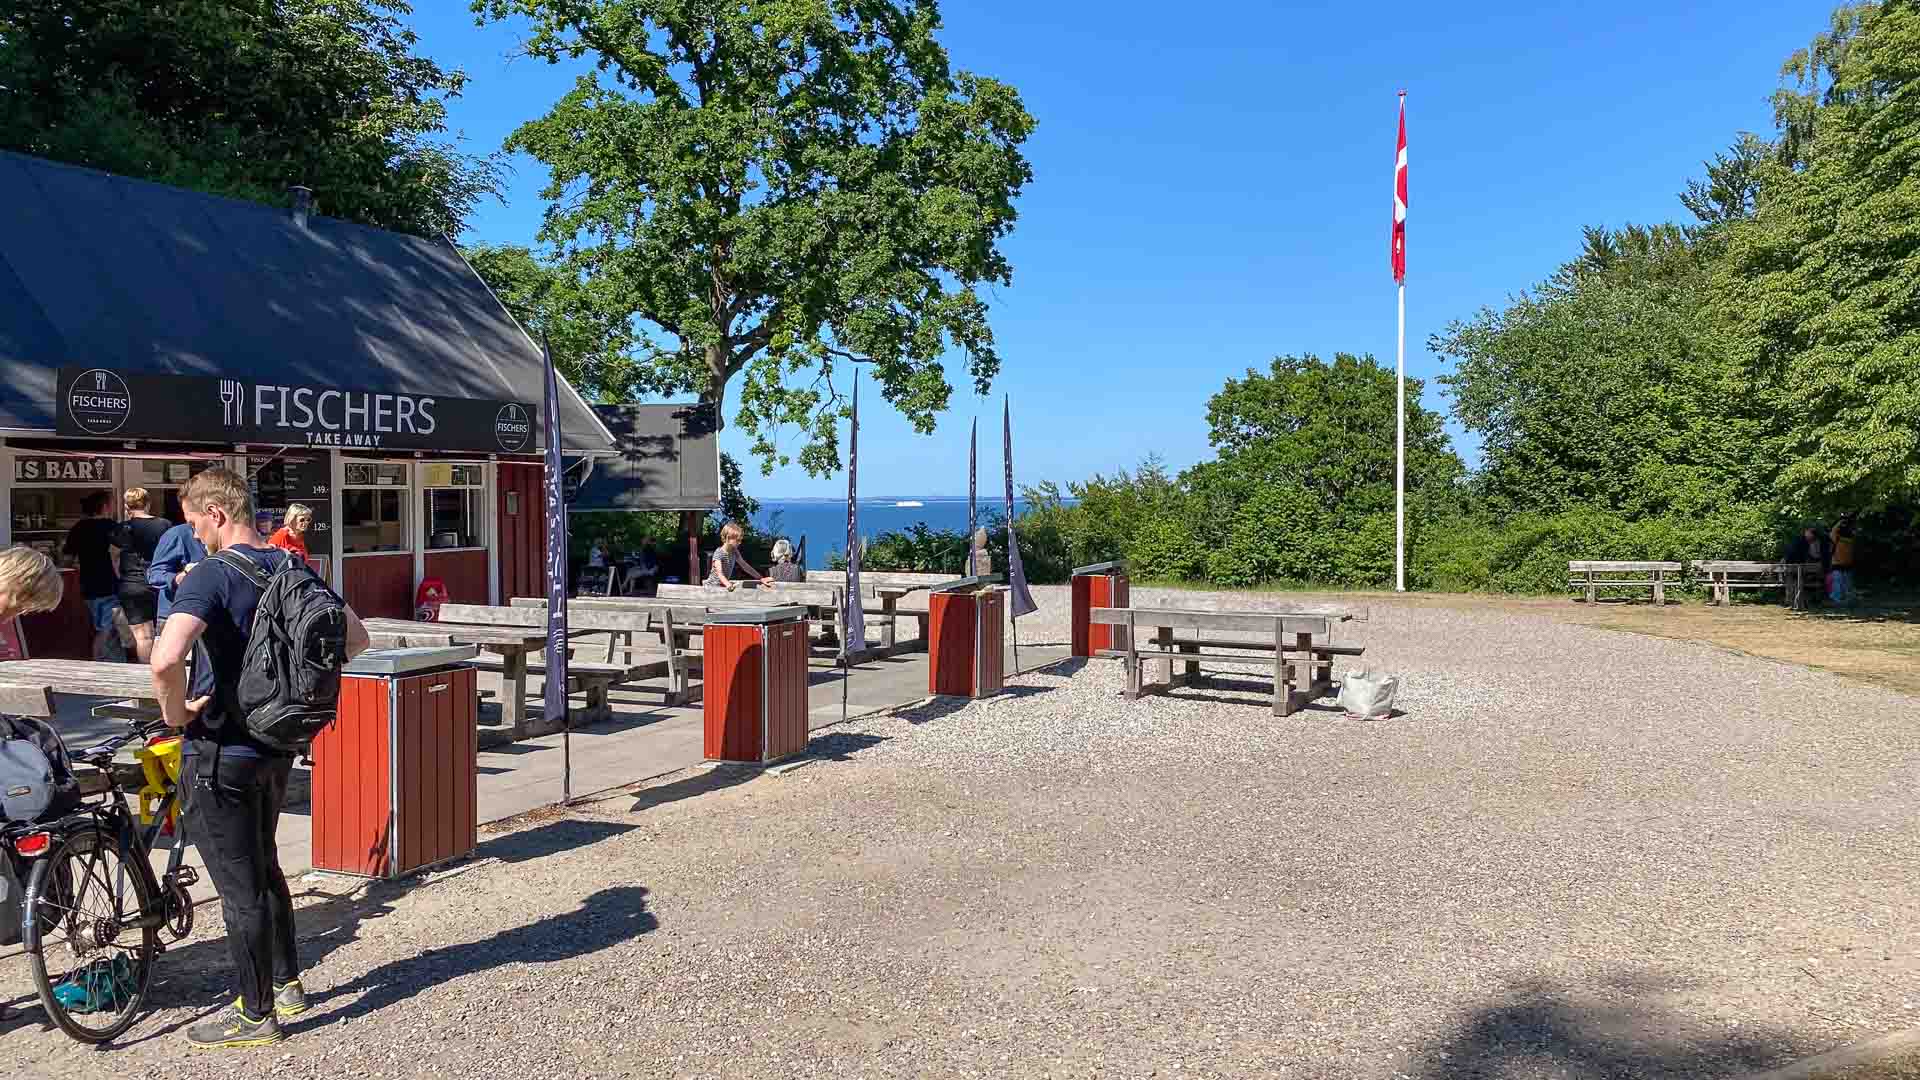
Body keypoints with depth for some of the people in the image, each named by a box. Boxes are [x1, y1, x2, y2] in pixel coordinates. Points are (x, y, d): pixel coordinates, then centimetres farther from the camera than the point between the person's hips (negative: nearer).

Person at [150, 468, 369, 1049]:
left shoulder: (212, 575, -20)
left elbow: (166, 658, -36)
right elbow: (355, 637, 10)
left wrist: (175, 709, -18)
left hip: (221, 751, -8)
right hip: (277, 745, 8)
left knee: (239, 887, 4)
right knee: (264, 867, 23)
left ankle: (255, 1014, 16)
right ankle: (287, 982, 35)